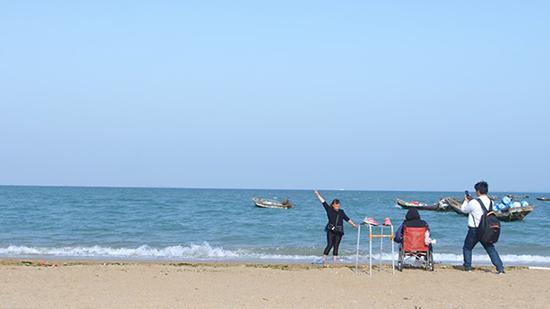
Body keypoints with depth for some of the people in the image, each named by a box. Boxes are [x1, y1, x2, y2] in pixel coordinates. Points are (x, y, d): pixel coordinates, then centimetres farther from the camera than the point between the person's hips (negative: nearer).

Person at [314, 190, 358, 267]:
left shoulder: (341, 212, 14)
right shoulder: (329, 210, 3)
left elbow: (347, 219, 21)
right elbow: (323, 202, 1)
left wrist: (353, 224, 20)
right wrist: (318, 194, -1)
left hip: (339, 232, 4)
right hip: (331, 230, -4)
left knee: (336, 246, 4)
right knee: (329, 245, -11)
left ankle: (334, 262, 6)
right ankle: (324, 261, -9)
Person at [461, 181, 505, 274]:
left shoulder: (474, 203, -17)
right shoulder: (490, 202, 1)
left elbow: (464, 209, 0)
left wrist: (466, 201, 17)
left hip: (474, 230, -5)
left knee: (467, 248, 16)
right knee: (491, 249, 8)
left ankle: (467, 267, 19)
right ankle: (500, 268, -2)